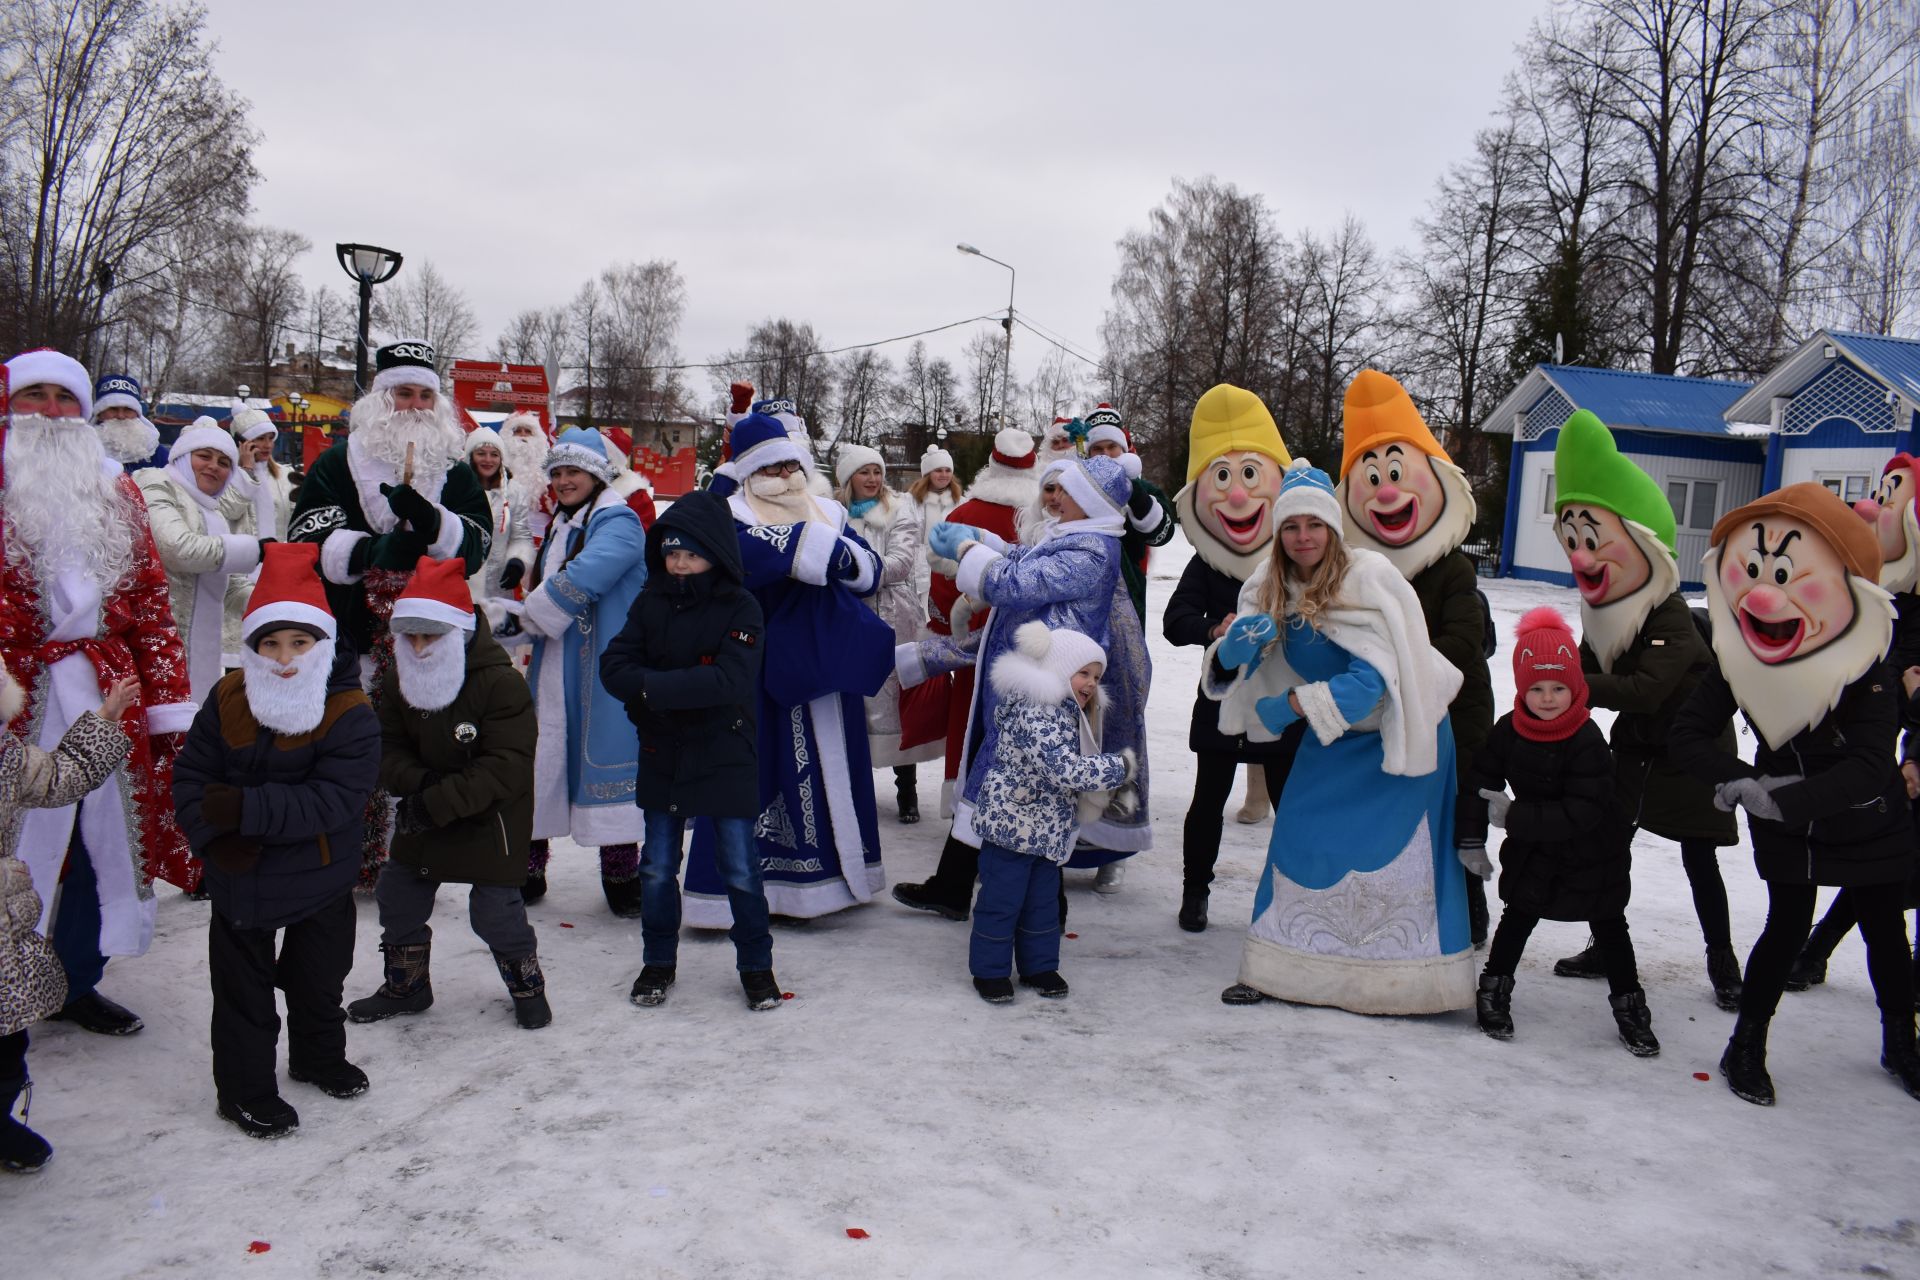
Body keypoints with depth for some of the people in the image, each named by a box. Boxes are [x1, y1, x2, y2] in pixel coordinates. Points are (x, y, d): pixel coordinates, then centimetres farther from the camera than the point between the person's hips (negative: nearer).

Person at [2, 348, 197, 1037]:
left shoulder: (114, 488, 13)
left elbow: (150, 598, 12)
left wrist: (168, 701, 7)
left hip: (108, 696, 4)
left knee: (103, 832, 10)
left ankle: (75, 980, 26)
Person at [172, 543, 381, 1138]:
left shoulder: (351, 714, -20)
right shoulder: (227, 698, -7)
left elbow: (333, 802, -28)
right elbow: (190, 776, -7)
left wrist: (244, 809, -33)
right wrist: (215, 836, -24)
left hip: (321, 881, -1)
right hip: (241, 880, 1)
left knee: (318, 982, 22)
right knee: (242, 990, 13)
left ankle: (319, 1057, 46)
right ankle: (245, 1088, 30)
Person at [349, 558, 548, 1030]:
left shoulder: (502, 683, -24)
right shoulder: (401, 680, -3)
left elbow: (504, 767, -26)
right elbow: (389, 746, 1)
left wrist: (438, 802, -29)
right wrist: (418, 783, -20)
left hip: (491, 818, -6)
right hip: (424, 814, 7)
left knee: (495, 911, -7)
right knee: (397, 897, 12)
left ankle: (526, 985, 18)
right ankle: (406, 985, 33)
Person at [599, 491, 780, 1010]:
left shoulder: (740, 608, -10)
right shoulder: (651, 601, 2)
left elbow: (729, 681, -23)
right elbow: (613, 665, -6)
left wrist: (655, 687, -23)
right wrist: (680, 688, -22)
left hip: (725, 756, -4)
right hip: (662, 754, 4)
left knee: (740, 867, 3)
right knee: (657, 866, 12)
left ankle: (756, 964, 20)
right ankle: (658, 962, 28)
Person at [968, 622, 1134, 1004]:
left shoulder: (1068, 714, 9)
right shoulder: (1035, 716, -25)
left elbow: (1073, 768, 20)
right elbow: (1067, 771, -33)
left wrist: (1109, 794, 7)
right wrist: (1119, 766, -23)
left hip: (1047, 829, 10)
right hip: (1011, 825, -10)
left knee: (1043, 901, 17)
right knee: (1001, 900, 2)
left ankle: (1039, 965, 30)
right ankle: (989, 969, 15)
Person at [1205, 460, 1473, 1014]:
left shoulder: (1369, 577, -23)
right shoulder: (1271, 585, -5)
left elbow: (1372, 679, -28)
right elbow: (1229, 664, -4)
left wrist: (1290, 705, -29)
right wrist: (1236, 642, -28)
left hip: (1400, 734, -5)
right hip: (1331, 738, 5)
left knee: (1399, 850, -3)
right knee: (1298, 839, 0)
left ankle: (1412, 981, 9)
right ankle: (1276, 971, 10)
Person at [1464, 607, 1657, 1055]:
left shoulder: (1588, 741, -27)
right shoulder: (1508, 732, -13)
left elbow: (1580, 813, -31)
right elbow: (1479, 784, -5)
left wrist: (1514, 816, -31)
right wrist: (1471, 841, -6)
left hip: (1592, 855, -3)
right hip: (1534, 852, 3)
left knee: (1609, 928, 11)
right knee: (1518, 918, 13)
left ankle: (1630, 1006, 25)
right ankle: (1494, 989, 28)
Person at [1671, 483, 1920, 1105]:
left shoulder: (1868, 674, -27)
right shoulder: (1739, 665, -18)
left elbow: (1869, 767, -34)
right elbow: (1687, 734, -15)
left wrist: (1782, 800, -40)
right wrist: (1742, 782, -31)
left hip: (1869, 825, -1)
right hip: (1785, 829, 1)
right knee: (1787, 926, 4)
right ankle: (1746, 1046, 17)